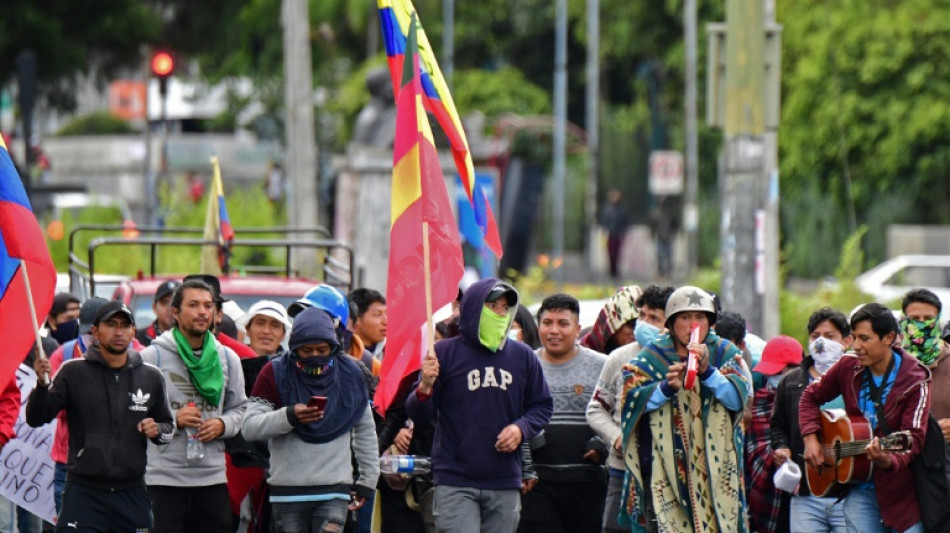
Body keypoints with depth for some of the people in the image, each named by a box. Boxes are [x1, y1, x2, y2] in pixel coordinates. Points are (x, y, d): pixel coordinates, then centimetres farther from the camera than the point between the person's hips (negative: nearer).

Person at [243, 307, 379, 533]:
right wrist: (289, 416, -23)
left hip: (334, 491, 0)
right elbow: (249, 427, -7)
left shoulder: (349, 375, 6)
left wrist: (368, 480, 16)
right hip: (287, 489, 0)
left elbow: (365, 431, 17)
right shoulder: (275, 373, -1)